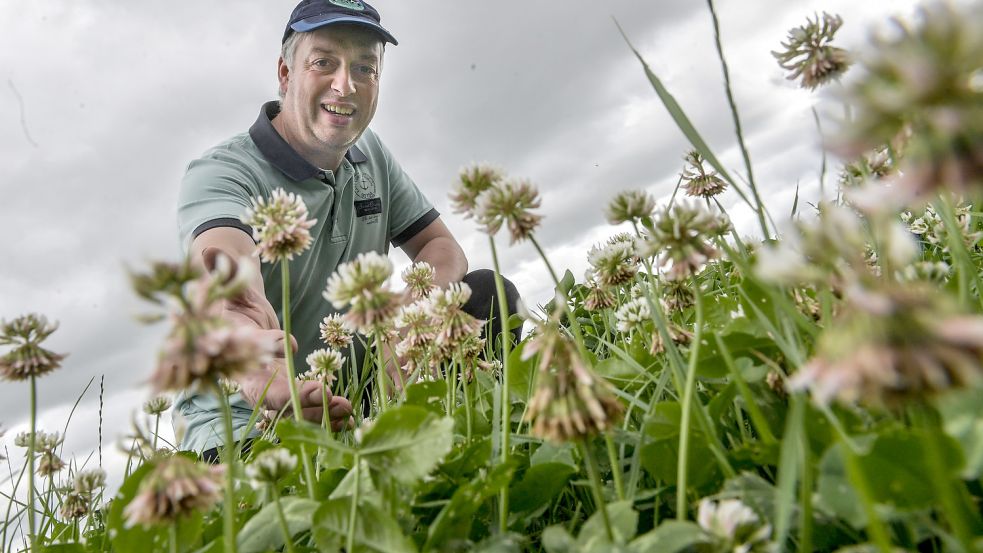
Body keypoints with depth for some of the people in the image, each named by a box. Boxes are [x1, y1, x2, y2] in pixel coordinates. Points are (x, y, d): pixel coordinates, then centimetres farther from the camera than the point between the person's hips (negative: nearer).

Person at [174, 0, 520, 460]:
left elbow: (441, 247, 3)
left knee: (490, 296, -6)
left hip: (350, 398, 7)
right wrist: (257, 373, -65)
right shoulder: (219, 173, -19)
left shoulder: (370, 154, 3)